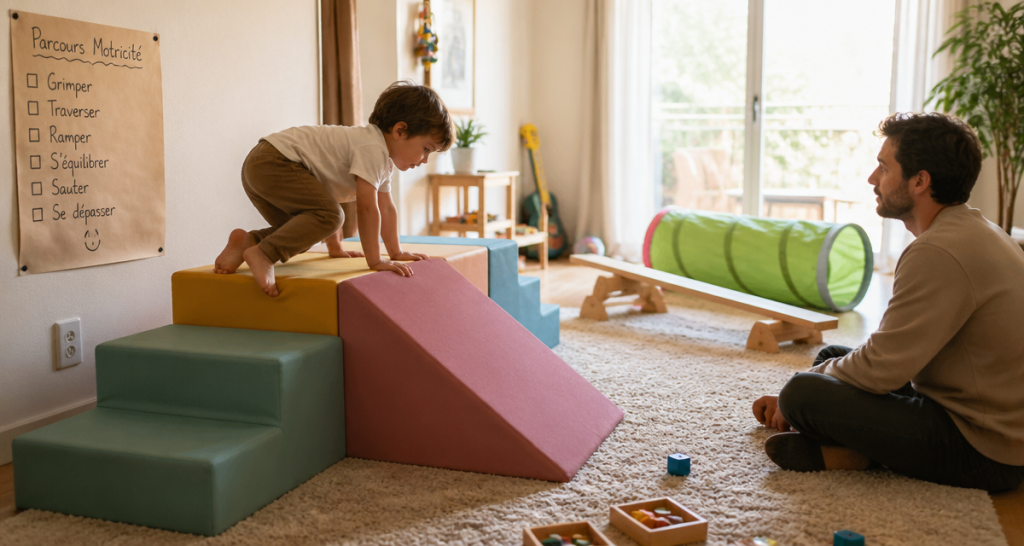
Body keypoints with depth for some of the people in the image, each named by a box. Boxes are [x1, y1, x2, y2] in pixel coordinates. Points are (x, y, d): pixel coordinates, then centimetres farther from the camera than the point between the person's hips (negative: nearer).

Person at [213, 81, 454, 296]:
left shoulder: (383, 159, 16)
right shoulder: (373, 149, -17)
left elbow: (386, 208, 24)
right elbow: (367, 207, -22)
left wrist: (396, 252, 27)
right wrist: (375, 261, -19)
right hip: (272, 162, -11)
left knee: (303, 231, 21)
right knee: (329, 215, -25)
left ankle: (247, 241, 10)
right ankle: (261, 253, -23)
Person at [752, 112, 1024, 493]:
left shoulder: (939, 253, -25)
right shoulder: (972, 230, 11)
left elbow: (880, 368, -23)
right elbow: (893, 347, 13)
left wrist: (796, 394, -4)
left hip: (981, 452, -11)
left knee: (803, 394, -24)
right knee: (832, 357, 19)